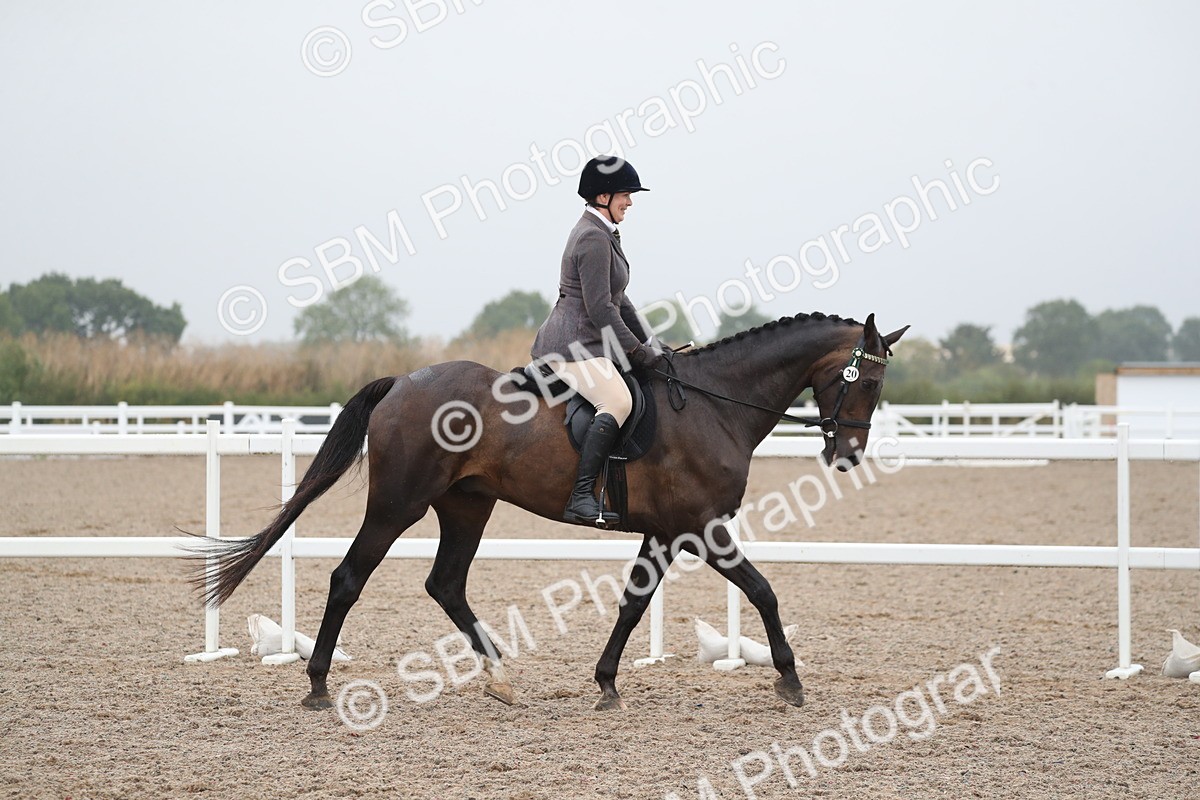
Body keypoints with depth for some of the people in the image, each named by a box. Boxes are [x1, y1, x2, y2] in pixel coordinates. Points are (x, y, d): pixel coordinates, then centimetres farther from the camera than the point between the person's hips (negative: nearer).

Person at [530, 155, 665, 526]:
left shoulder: (602, 234, 20)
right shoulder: (594, 238, -14)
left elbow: (617, 300, 27)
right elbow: (600, 309, -20)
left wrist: (648, 344, 22)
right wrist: (638, 352, -14)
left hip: (585, 343, 12)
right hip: (574, 345, -12)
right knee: (618, 401, -31)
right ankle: (581, 498, -40)